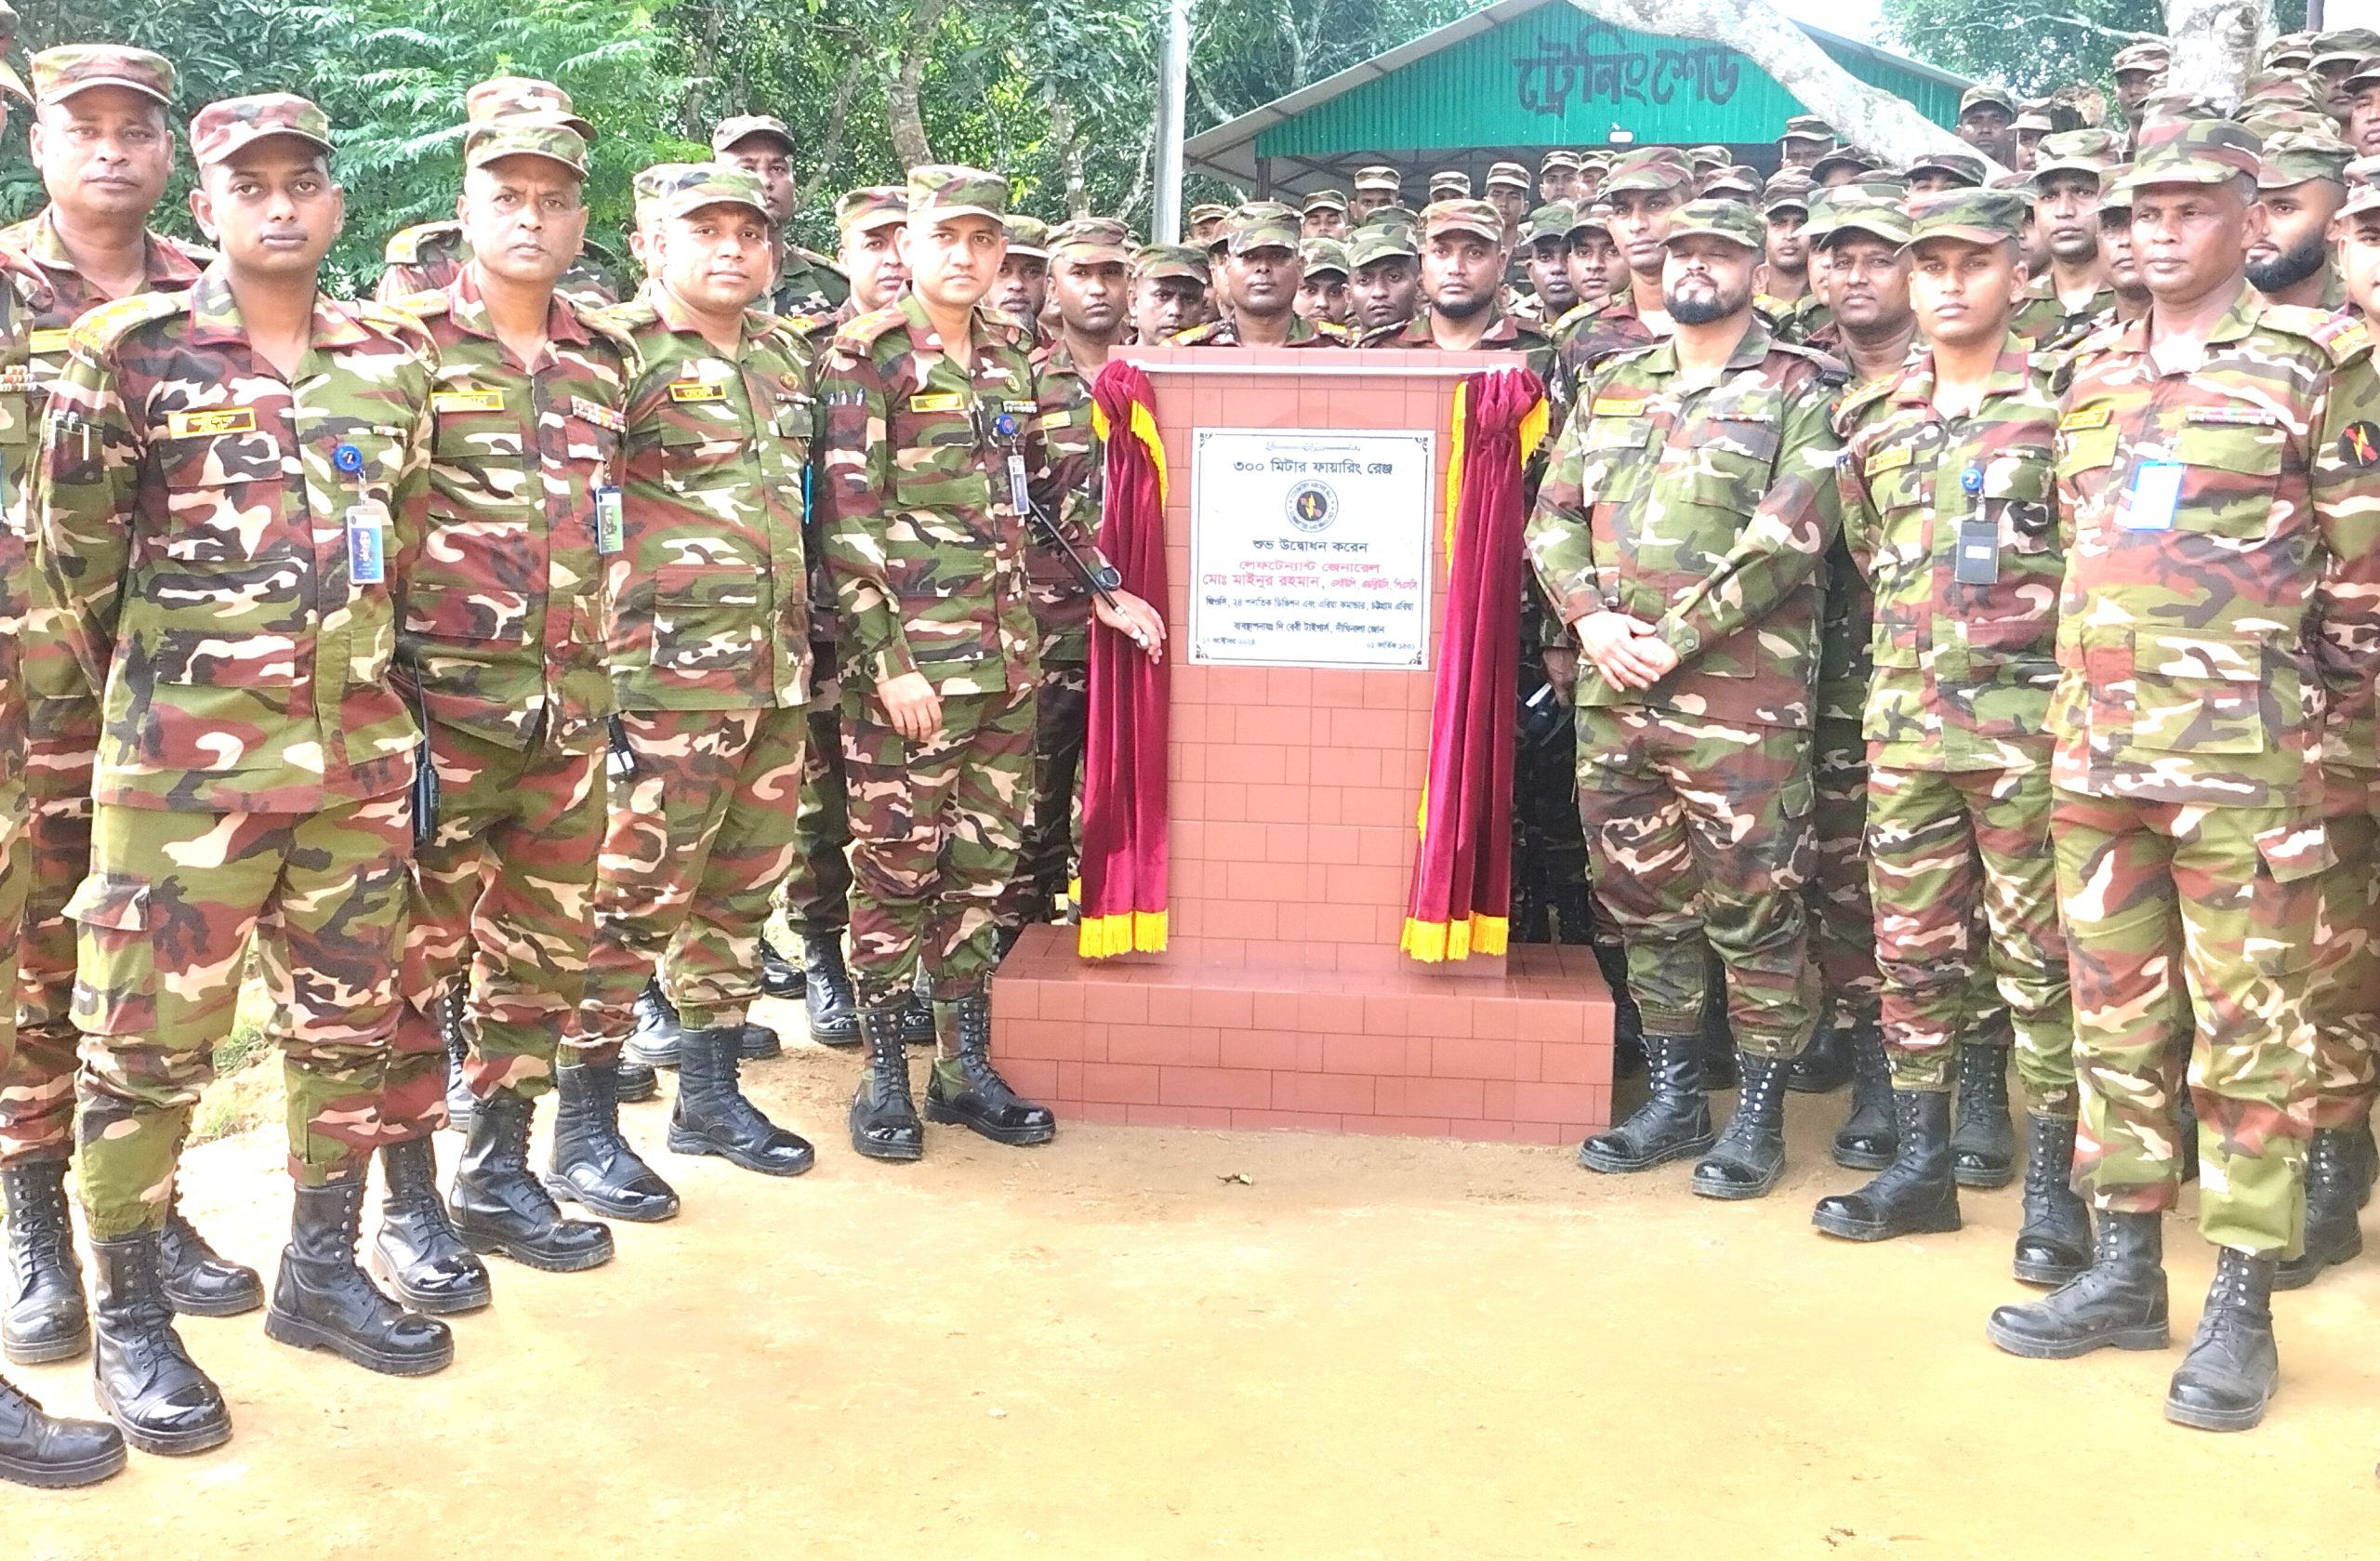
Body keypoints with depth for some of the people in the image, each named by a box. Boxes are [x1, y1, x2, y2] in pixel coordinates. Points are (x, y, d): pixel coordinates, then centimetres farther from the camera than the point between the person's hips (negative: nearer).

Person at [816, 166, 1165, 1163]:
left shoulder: (1011, 358, 13)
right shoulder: (865, 356, -5)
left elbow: (1047, 493, 22)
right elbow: (844, 521, -11)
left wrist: (1108, 590, 15)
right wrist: (888, 660, -16)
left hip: (1007, 657, 6)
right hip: (909, 659, -6)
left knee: (984, 866, 11)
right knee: (895, 867, 2)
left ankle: (967, 1068, 21)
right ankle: (884, 1075, 14)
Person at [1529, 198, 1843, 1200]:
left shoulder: (1798, 390, 1)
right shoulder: (1609, 389, 18)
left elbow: (1787, 534, -11)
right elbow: (1552, 517, 12)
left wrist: (1675, 639, -14)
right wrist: (1592, 618, -6)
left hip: (1740, 693, -5)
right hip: (1612, 692, 5)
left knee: (1751, 907, -1)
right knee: (1642, 900, 11)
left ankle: (1759, 1114, 11)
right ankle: (1674, 1099, 23)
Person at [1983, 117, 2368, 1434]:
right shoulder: (2093, 375, 13)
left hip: (2242, 755, -5)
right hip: (2094, 748, 5)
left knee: (2248, 1032, 1)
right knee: (2115, 1020, 11)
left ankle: (2243, 1309, 10)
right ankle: (2123, 1273, 22)